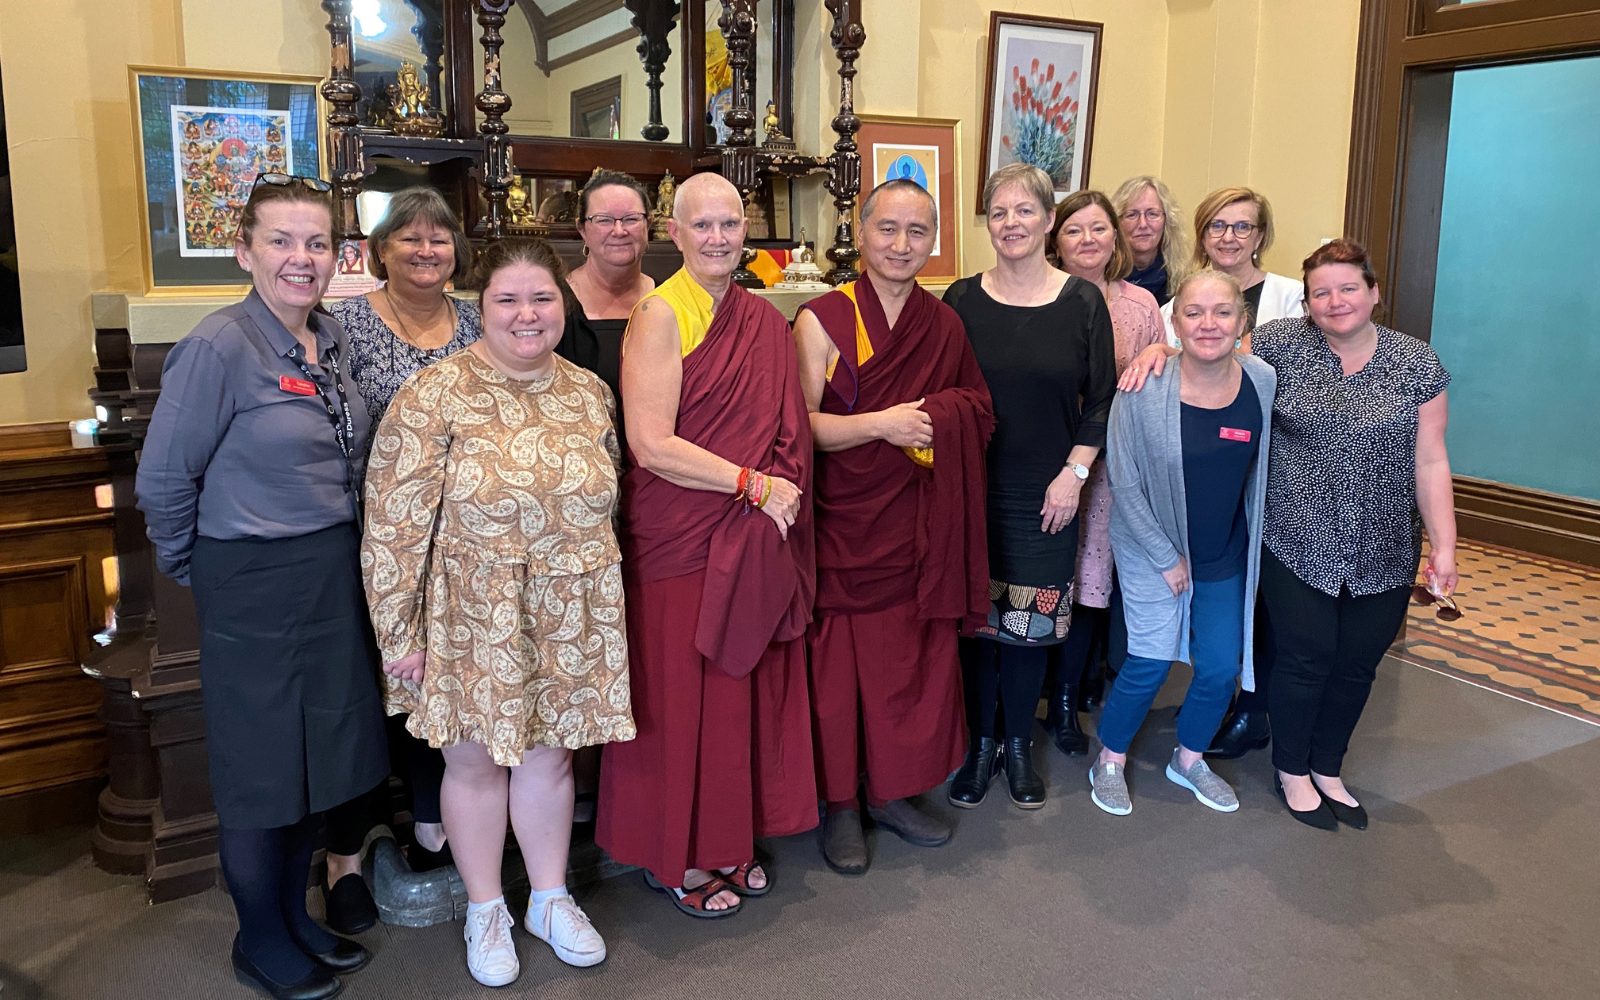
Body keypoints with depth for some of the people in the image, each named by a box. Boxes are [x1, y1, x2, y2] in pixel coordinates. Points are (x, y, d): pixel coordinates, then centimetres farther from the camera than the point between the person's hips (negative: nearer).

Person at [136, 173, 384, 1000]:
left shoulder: (331, 338, 4)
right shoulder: (220, 347, -16)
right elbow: (163, 482, -11)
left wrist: (340, 553, 11)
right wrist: (197, 569, 1)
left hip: (336, 575, 7)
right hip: (254, 585, -6)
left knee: (323, 753, 17)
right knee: (261, 768, 8)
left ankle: (296, 916, 37)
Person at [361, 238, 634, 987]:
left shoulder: (589, 393, 2)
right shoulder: (434, 395, -14)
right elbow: (394, 525, -12)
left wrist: (601, 600, 14)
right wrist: (399, 632, -11)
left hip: (570, 617, 4)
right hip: (471, 616, -3)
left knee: (550, 752, 16)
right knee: (475, 759, 12)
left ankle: (551, 898, 37)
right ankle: (485, 911, 33)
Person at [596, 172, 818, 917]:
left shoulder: (765, 323, 10)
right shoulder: (660, 315, -9)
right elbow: (651, 444, -17)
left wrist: (782, 493, -1)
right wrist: (752, 483, -16)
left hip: (757, 540, 6)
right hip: (678, 538, -6)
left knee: (748, 687, 12)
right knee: (682, 693, 4)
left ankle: (729, 840, 30)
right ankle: (675, 856, 22)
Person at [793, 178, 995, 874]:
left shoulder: (945, 326, 7)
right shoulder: (823, 320, -7)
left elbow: (977, 409, 15)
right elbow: (798, 425, -10)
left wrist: (928, 419, -6)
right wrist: (880, 424, -22)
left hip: (918, 527, 4)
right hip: (842, 524, -4)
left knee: (914, 662, 11)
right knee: (838, 665, 3)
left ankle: (894, 791, 30)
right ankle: (840, 805, 21)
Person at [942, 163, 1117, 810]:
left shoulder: (1082, 302, 0)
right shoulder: (962, 301, 1)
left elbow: (1101, 400, 2)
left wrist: (1074, 473, -5)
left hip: (1048, 495, 0)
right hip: (974, 489, 0)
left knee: (1033, 622, 6)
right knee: (976, 616, 5)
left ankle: (1018, 745, 25)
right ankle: (979, 744, 23)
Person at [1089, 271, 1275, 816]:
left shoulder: (1264, 383, -10)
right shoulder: (1143, 390, -20)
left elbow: (1265, 470, 5)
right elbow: (1125, 484, -14)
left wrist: (1254, 542, 6)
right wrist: (1166, 558, -11)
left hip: (1228, 558, 4)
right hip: (1153, 551, -4)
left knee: (1221, 667, 9)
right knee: (1151, 661, -4)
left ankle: (1189, 759, 35)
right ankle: (1109, 762, 21)